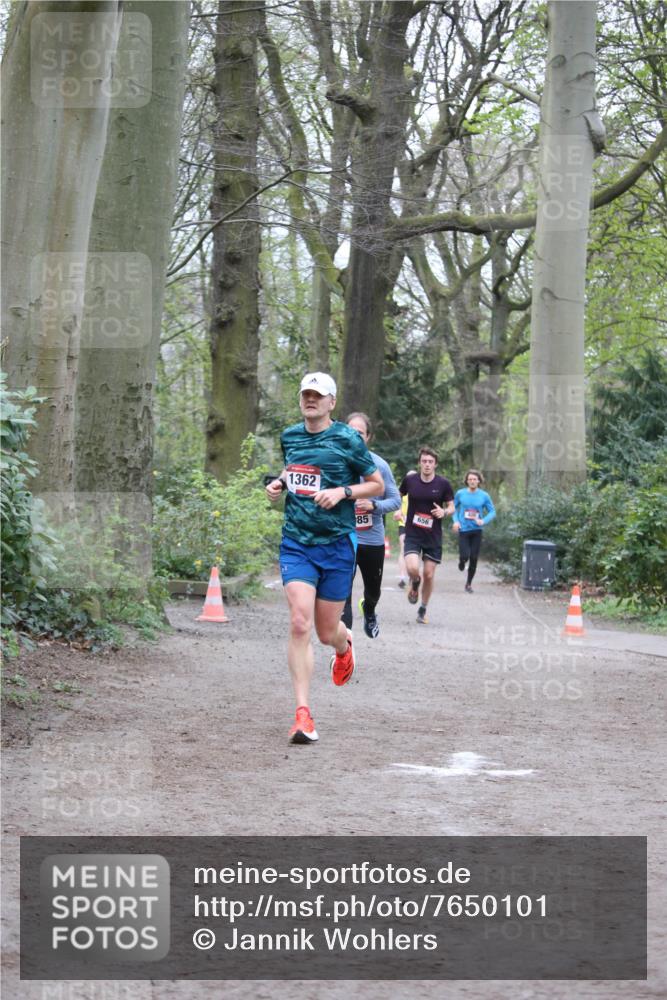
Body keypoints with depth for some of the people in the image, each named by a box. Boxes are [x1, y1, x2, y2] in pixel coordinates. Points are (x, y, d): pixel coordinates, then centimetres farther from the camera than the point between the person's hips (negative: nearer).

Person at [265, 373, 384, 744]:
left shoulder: (348, 439, -4)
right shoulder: (289, 436, 9)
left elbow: (378, 485, 2)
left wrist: (343, 492, -14)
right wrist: (279, 483, 7)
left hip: (337, 543, -2)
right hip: (296, 543, 2)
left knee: (327, 631, 6)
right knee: (300, 623, -15)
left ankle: (344, 645, 47)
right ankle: (304, 715, -13)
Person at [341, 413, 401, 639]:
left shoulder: (379, 465, -6)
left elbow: (395, 500, -2)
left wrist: (374, 505, -20)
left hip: (373, 539, 2)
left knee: (373, 590, 21)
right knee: (342, 593, -14)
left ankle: (369, 611, 55)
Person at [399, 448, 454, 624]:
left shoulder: (443, 484, -5)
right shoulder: (410, 480, -2)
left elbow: (451, 507, 5)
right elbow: (398, 496, 18)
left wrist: (444, 512, -16)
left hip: (433, 537, 1)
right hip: (412, 535, -1)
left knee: (429, 575, 3)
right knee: (412, 568, -22)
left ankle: (423, 610, 24)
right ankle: (414, 583, 16)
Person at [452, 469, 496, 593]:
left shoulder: (484, 496, -2)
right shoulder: (460, 494, -2)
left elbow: (492, 511, 3)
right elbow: (454, 508, 10)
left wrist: (483, 521, -14)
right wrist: (455, 521, -6)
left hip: (477, 530, 1)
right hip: (463, 530, -1)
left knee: (474, 558, 2)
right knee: (465, 556, -12)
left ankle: (469, 583, 19)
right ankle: (462, 561, 27)